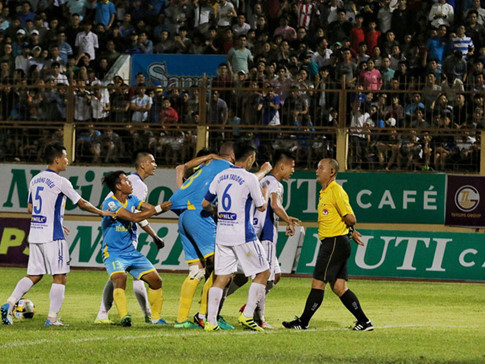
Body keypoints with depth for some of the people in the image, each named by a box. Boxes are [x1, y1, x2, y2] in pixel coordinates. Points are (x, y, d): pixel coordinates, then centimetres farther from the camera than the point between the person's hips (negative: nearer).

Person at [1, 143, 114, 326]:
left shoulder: (35, 180, 12)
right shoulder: (60, 182, -10)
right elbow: (81, 203, -3)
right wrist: (102, 213, 12)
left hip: (35, 234, 7)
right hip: (53, 236, -7)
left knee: (33, 275, 10)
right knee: (59, 277, 1)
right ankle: (52, 317, -3)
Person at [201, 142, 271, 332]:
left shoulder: (220, 176, 7)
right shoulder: (250, 179, -9)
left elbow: (205, 204, 13)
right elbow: (261, 206, 0)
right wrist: (265, 193, 21)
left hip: (222, 234, 6)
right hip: (243, 235, -6)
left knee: (221, 278, 7)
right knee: (263, 273, 7)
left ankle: (210, 321, -2)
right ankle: (247, 315, -2)